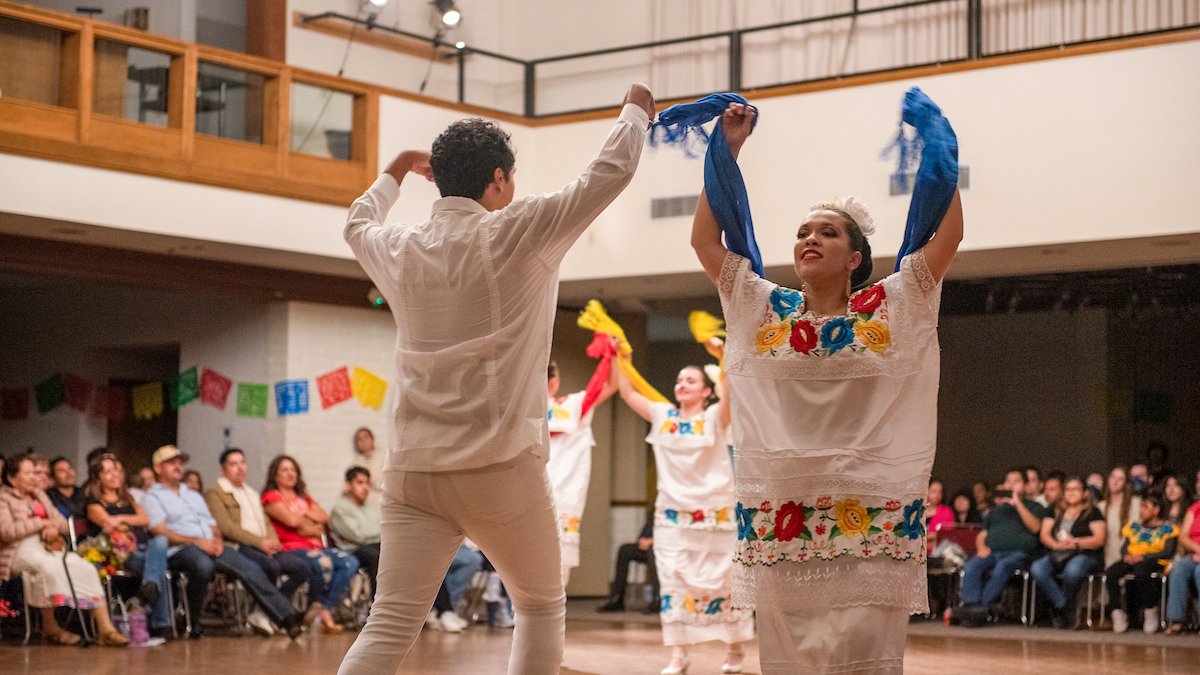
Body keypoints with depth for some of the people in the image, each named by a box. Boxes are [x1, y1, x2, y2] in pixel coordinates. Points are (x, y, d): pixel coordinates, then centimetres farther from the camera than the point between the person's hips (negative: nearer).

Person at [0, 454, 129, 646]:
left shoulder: (40, 495, 24)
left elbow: (63, 523, 20)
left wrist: (54, 526, -5)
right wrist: (41, 523, -10)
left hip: (49, 546, 6)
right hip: (22, 550, -6)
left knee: (87, 569, -20)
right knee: (48, 567, -40)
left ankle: (106, 630, -26)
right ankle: (49, 627, -24)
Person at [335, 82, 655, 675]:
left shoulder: (399, 249, 8)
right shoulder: (516, 235, -5)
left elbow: (358, 225, 33)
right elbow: (610, 172, 0)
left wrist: (395, 172, 49)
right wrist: (636, 109, 19)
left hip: (414, 470, 4)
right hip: (502, 469, -4)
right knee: (542, 608, 17)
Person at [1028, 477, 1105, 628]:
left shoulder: (1092, 512, 10)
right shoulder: (1055, 512, 22)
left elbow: (1099, 540, -2)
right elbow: (1044, 535, 10)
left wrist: (1076, 542, -15)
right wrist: (1056, 544, -12)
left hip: (1086, 555, -4)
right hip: (1058, 555, 4)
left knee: (1072, 570, -40)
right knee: (1037, 569, -29)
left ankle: (1061, 610, -18)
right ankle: (1062, 606, -23)